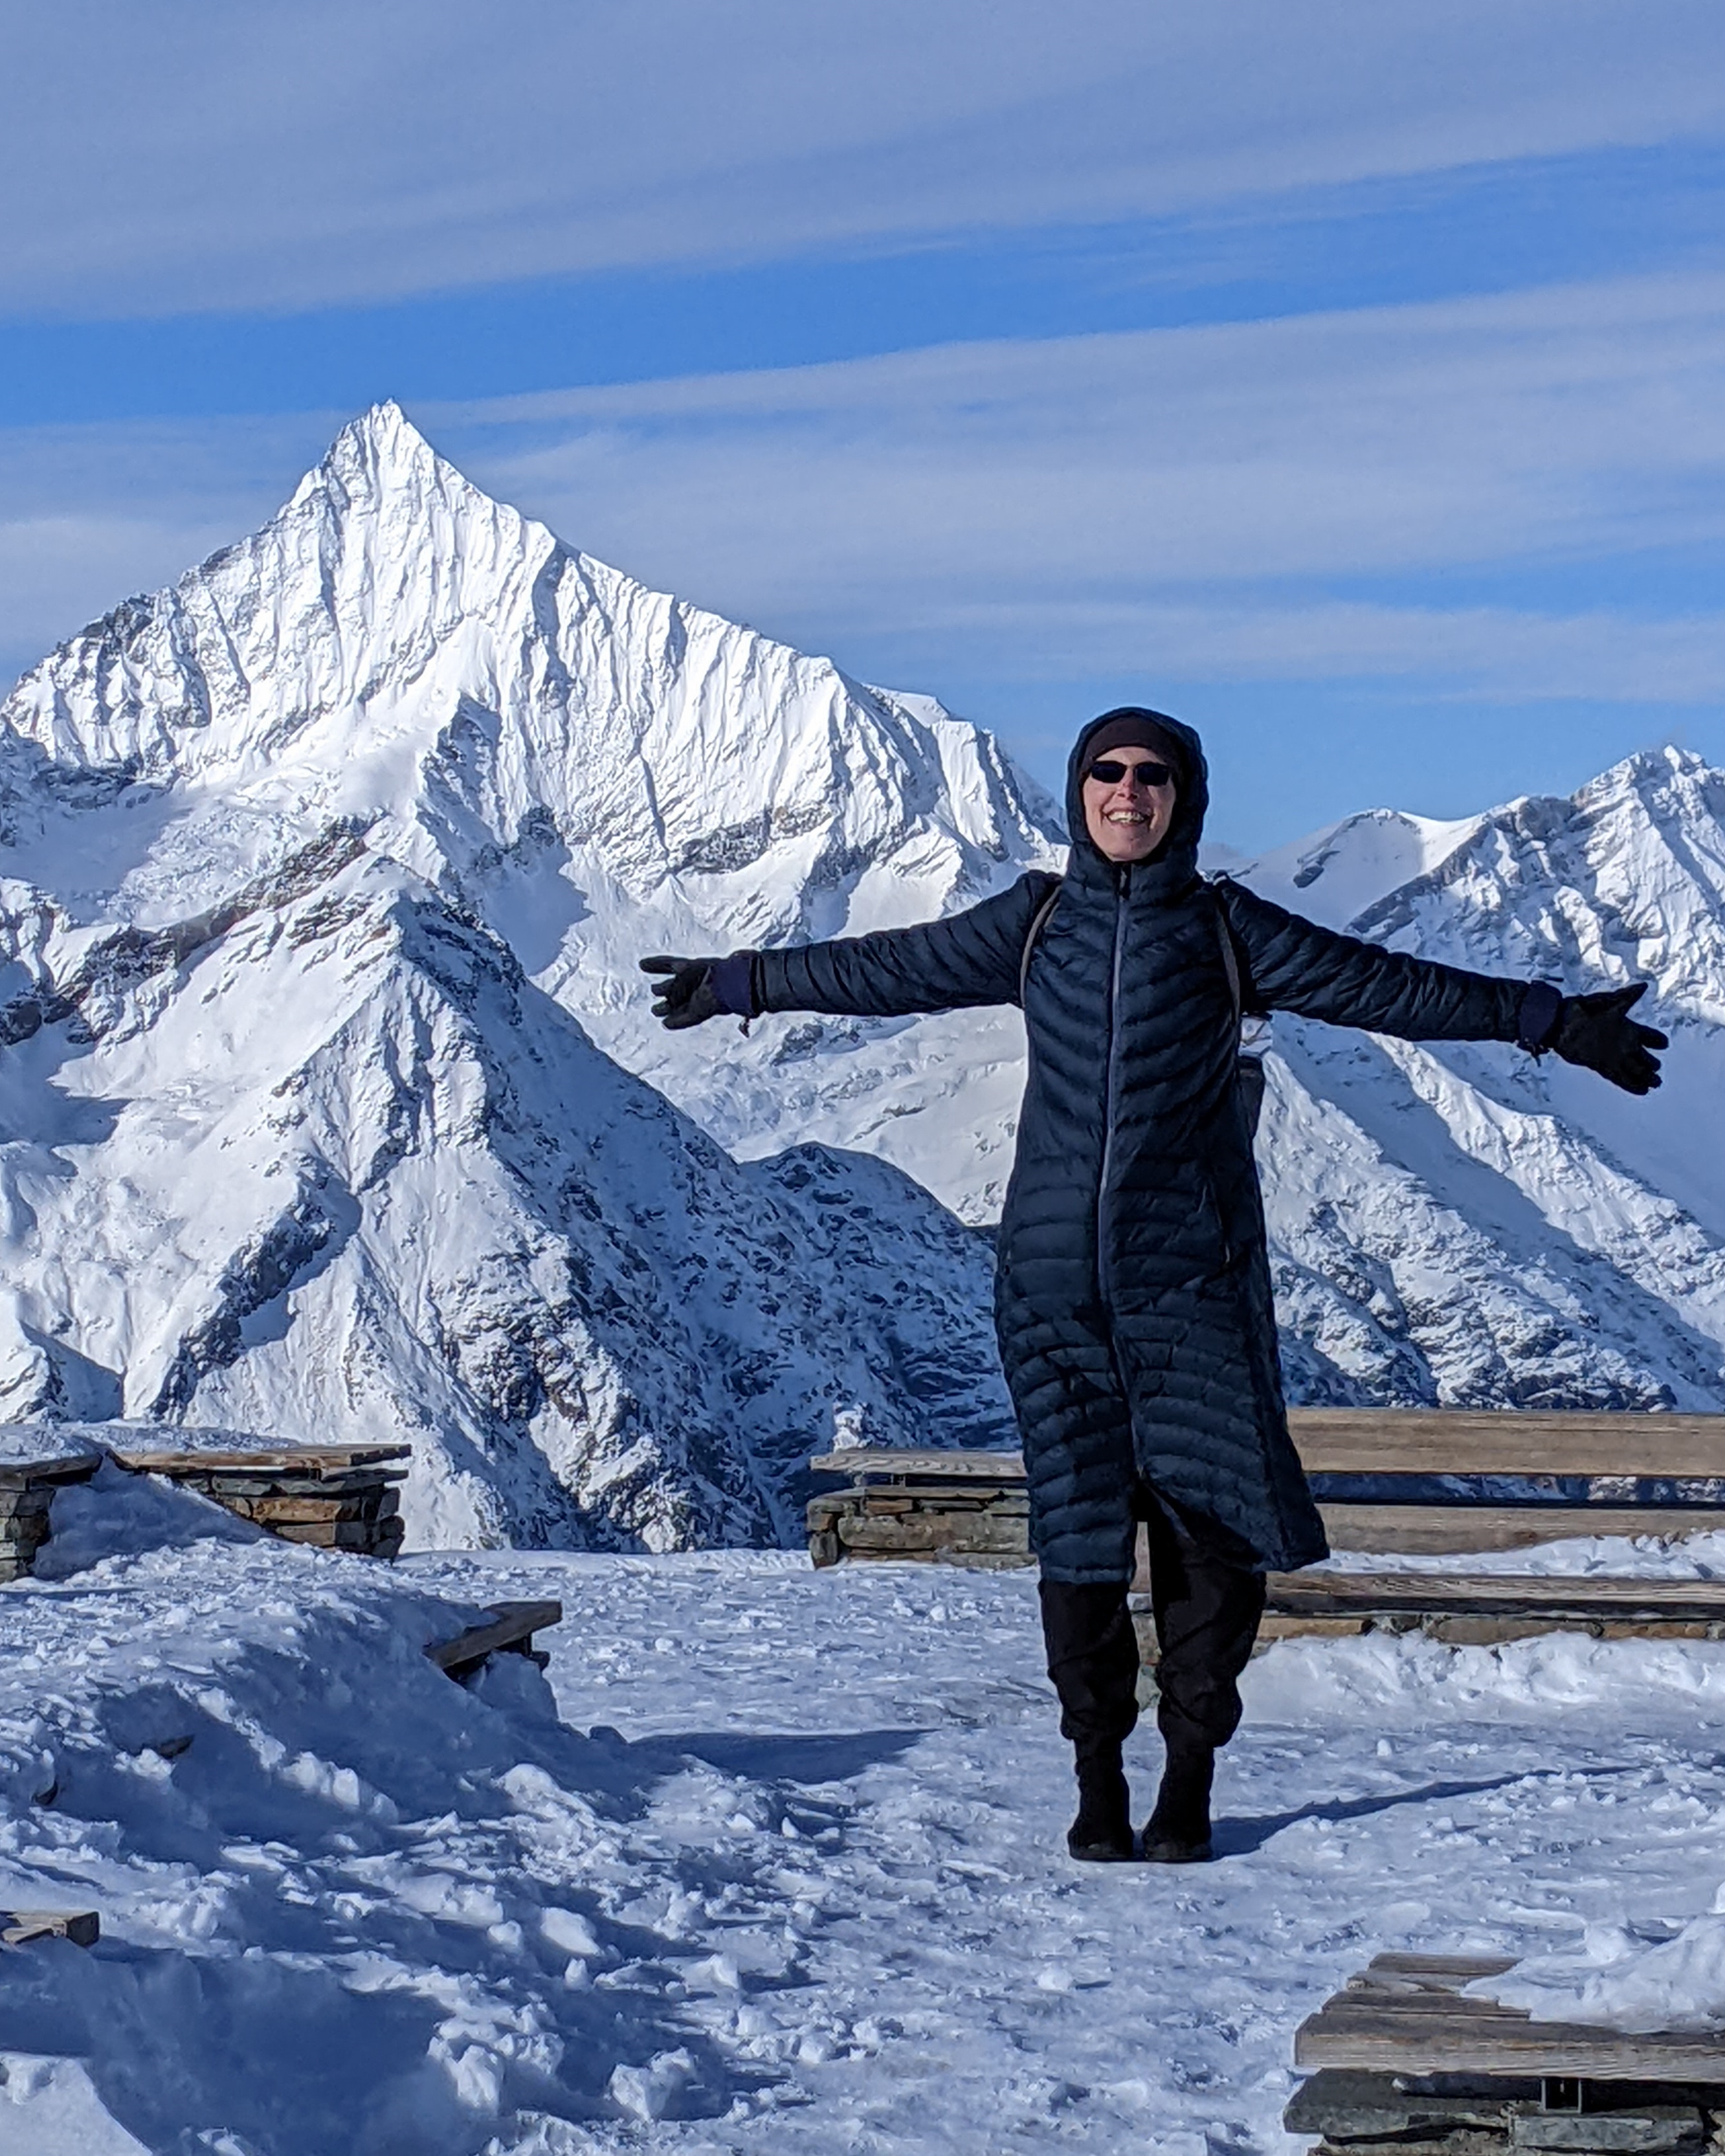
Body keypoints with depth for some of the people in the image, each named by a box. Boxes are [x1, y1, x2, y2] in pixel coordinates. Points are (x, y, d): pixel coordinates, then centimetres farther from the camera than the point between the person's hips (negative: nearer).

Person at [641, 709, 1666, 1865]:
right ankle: (1098, 1779, 11)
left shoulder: (1225, 927, 5)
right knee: (1078, 1531, 0)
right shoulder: (1034, 923, 10)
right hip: (1057, 1280, 1)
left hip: (1194, 1278, -1)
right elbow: (890, 968, 20)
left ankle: (1190, 1780, 10)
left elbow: (1386, 986, 6)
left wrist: (1551, 1022, 5)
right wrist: (743, 983, 27)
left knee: (1214, 1531, -3)